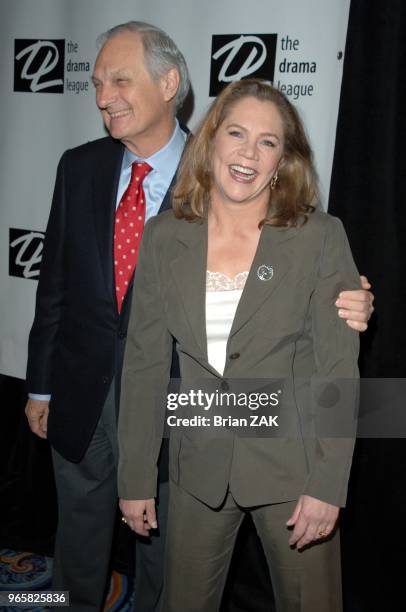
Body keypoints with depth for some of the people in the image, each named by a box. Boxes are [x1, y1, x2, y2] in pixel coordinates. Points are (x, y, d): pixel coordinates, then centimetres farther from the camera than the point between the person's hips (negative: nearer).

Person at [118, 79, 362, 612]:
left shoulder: (321, 237, -10)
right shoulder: (164, 237, -3)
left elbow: (337, 371, -10)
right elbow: (144, 363, 0)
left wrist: (327, 485, -13)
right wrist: (136, 479, 2)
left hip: (293, 465, -2)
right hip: (200, 467, 3)